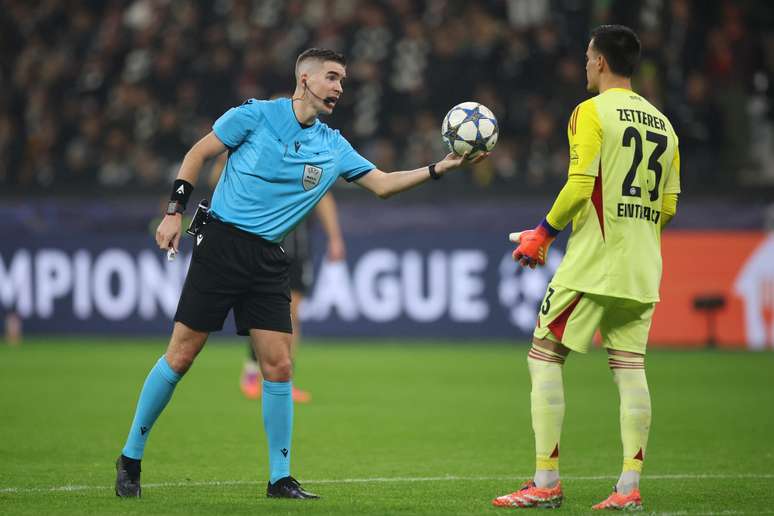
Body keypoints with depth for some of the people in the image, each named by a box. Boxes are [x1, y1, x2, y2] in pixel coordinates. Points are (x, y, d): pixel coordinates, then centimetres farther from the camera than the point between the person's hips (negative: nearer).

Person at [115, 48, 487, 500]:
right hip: (222, 244, -4)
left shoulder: (333, 147, 9)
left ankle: (281, 479, 7)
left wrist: (439, 169, -1)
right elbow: (198, 154, 2)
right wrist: (175, 211, -4)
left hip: (269, 260, 5)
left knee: (279, 366, -3)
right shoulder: (256, 115, -4)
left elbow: (382, 183, 10)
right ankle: (130, 459, 8)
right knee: (181, 356, -5)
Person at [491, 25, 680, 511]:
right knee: (630, 366, 5)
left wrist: (542, 234, -3)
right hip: (642, 268, 6)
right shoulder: (661, 123, 13)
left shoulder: (592, 112, -7)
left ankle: (546, 483, -3)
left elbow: (579, 186, -15)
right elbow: (668, 206, 13)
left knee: (544, 356, 1)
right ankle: (630, 486, -3)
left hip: (592, 264, -6)